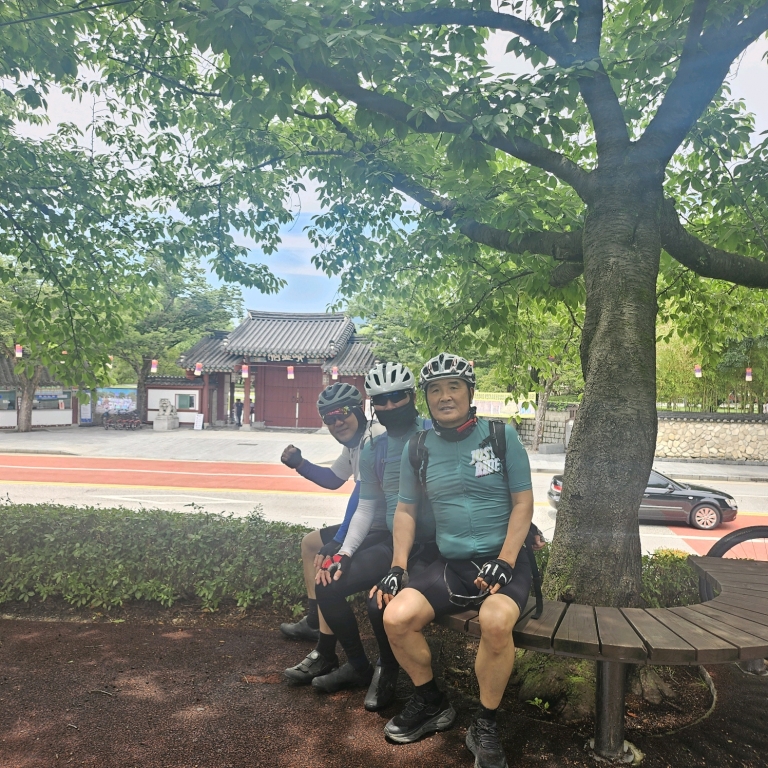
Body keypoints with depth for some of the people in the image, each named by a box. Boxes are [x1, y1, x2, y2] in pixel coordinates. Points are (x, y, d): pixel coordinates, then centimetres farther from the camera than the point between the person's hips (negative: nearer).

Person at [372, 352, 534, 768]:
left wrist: (503, 563, -14)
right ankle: (431, 704, 11)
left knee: (496, 620, -34)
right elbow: (405, 509, 11)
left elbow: (523, 503, -4)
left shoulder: (502, 436, -4)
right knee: (396, 617, -18)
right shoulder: (418, 448, 4)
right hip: (450, 562, 4)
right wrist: (397, 567, 0)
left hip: (504, 559, -3)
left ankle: (485, 726, -6)